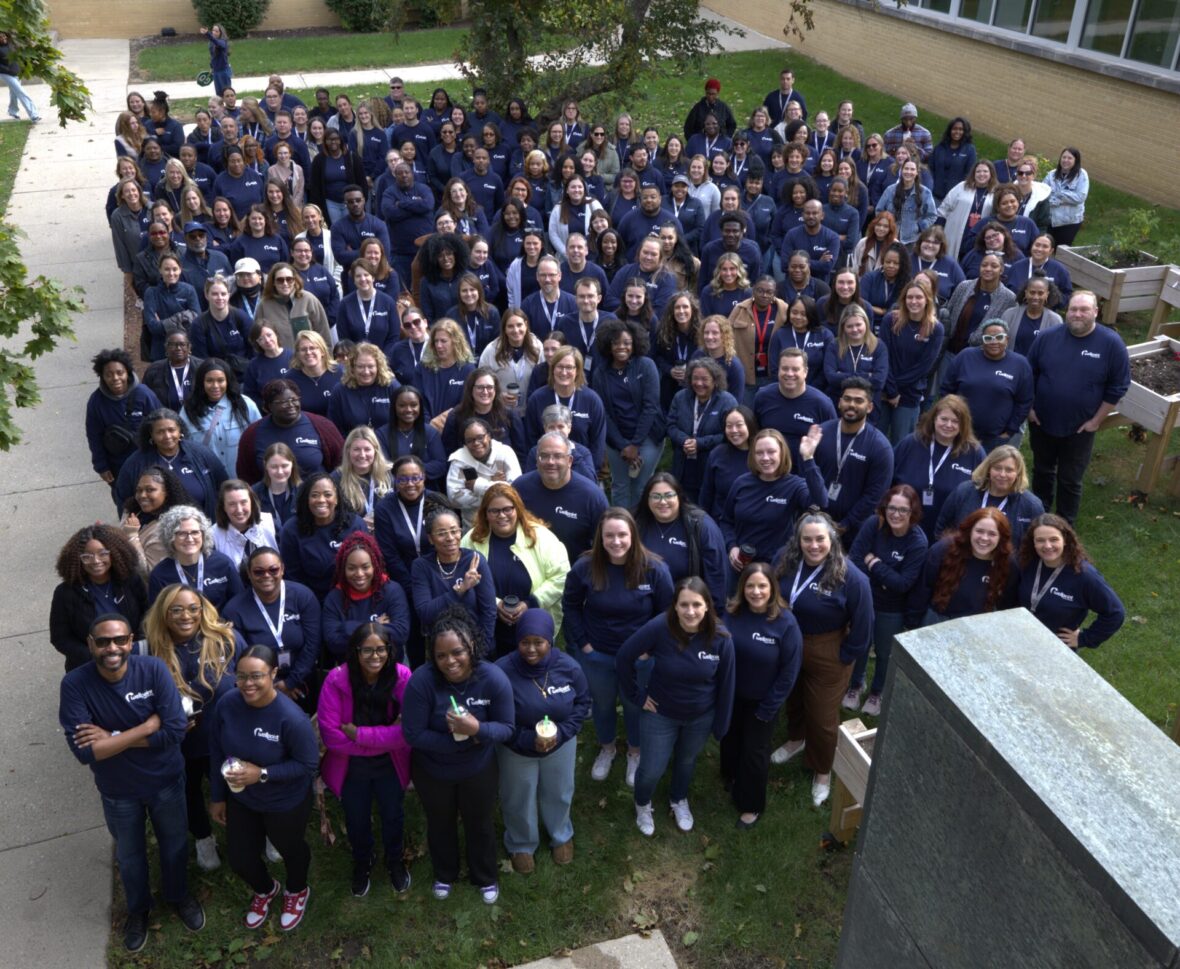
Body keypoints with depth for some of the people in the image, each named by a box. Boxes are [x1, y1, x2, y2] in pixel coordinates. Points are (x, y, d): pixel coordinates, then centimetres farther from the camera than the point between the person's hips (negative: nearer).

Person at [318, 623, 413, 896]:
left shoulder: (402, 677, -24)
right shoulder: (337, 680, -25)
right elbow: (331, 735, -27)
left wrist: (359, 734, -30)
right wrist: (386, 736, -26)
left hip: (391, 765, 0)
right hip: (351, 768, 0)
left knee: (392, 816, 25)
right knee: (356, 821, 25)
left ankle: (395, 861, 56)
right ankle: (362, 863, 57)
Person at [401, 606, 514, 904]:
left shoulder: (494, 678, -29)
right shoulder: (421, 681, -33)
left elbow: (507, 728, -19)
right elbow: (413, 734, -27)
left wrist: (477, 729, -40)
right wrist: (463, 740, -29)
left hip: (479, 769, 0)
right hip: (432, 770, 0)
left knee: (480, 824, 25)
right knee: (440, 824, 27)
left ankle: (486, 878, 53)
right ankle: (444, 875, 57)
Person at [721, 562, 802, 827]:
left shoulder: (786, 622, -25)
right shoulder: (731, 613, -16)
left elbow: (790, 671, -17)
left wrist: (767, 708, -13)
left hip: (761, 701, -3)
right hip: (730, 695, 3)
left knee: (754, 752, 14)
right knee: (729, 740, 26)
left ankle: (751, 804, 37)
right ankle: (730, 778, 56)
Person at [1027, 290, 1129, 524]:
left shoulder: (1111, 343, -13)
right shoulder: (1048, 337, -6)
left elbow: (1118, 386, -8)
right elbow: (1029, 374, 5)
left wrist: (1096, 420, -8)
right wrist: (1029, 407, 1)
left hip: (1080, 428, -2)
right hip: (1041, 422, 3)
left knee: (1070, 480, 9)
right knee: (1042, 472, 19)